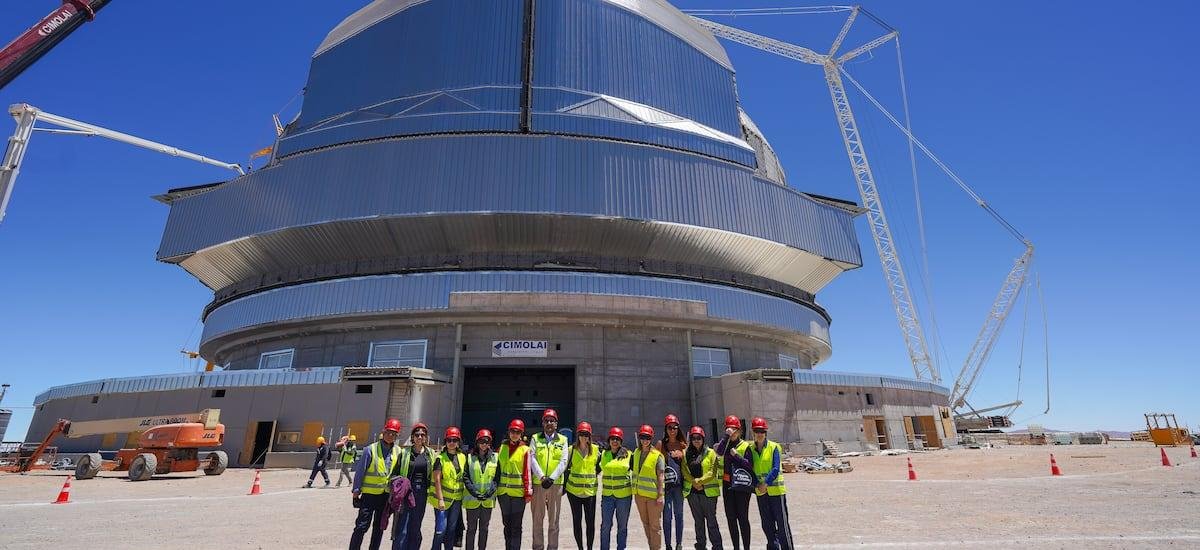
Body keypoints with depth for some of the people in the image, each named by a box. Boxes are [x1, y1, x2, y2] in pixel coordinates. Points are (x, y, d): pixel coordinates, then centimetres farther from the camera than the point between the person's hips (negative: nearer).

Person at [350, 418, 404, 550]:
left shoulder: (398, 452, 1)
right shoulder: (371, 449, -10)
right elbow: (360, 471, -6)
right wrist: (356, 490, -6)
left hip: (387, 495, 4)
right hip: (370, 493, -4)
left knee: (379, 527, 14)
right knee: (362, 526, -3)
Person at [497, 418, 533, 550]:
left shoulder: (525, 450, -3)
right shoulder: (502, 447, 7)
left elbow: (527, 472, -5)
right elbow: (497, 468, 11)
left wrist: (528, 492, -8)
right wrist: (495, 488, 8)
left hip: (518, 492, -3)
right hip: (503, 491, 4)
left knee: (516, 526, 1)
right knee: (507, 524, 13)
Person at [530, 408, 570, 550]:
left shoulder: (563, 440, 6)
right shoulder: (535, 438, 5)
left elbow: (563, 461, -2)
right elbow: (532, 459, -4)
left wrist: (552, 478, -13)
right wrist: (542, 477, -16)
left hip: (556, 483, 0)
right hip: (538, 483, 0)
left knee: (554, 519, 7)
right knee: (538, 518, 7)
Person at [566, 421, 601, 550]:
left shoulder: (596, 449, 1)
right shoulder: (572, 449, -1)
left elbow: (599, 466, 15)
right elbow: (566, 467, 4)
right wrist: (564, 485, 1)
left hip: (590, 490, 1)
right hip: (574, 490, -1)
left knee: (590, 521, 4)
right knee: (577, 520, 7)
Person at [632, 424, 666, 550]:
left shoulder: (657, 455, -9)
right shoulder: (636, 453, 8)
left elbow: (660, 477, -10)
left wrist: (660, 495, -15)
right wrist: (635, 492, 16)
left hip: (653, 495, -6)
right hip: (639, 494, 6)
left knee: (655, 525, 1)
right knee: (645, 523, 17)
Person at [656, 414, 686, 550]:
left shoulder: (683, 445, 7)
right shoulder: (661, 444, 1)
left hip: (679, 483, 2)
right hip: (665, 483, -2)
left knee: (679, 515, 9)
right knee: (667, 515, -1)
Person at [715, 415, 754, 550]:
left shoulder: (745, 446, -3)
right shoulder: (724, 444, 7)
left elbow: (750, 466, -11)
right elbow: (719, 452, -16)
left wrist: (736, 455, -17)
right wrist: (727, 436, -18)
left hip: (742, 485, -4)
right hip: (727, 485, 4)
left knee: (743, 518, -2)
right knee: (731, 518, 9)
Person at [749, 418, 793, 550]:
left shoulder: (774, 447, -8)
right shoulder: (751, 449, 4)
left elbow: (776, 469, -14)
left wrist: (766, 483, -22)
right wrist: (755, 485, -8)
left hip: (776, 490, -5)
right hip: (760, 492, 5)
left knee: (781, 522, 1)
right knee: (767, 524, 14)